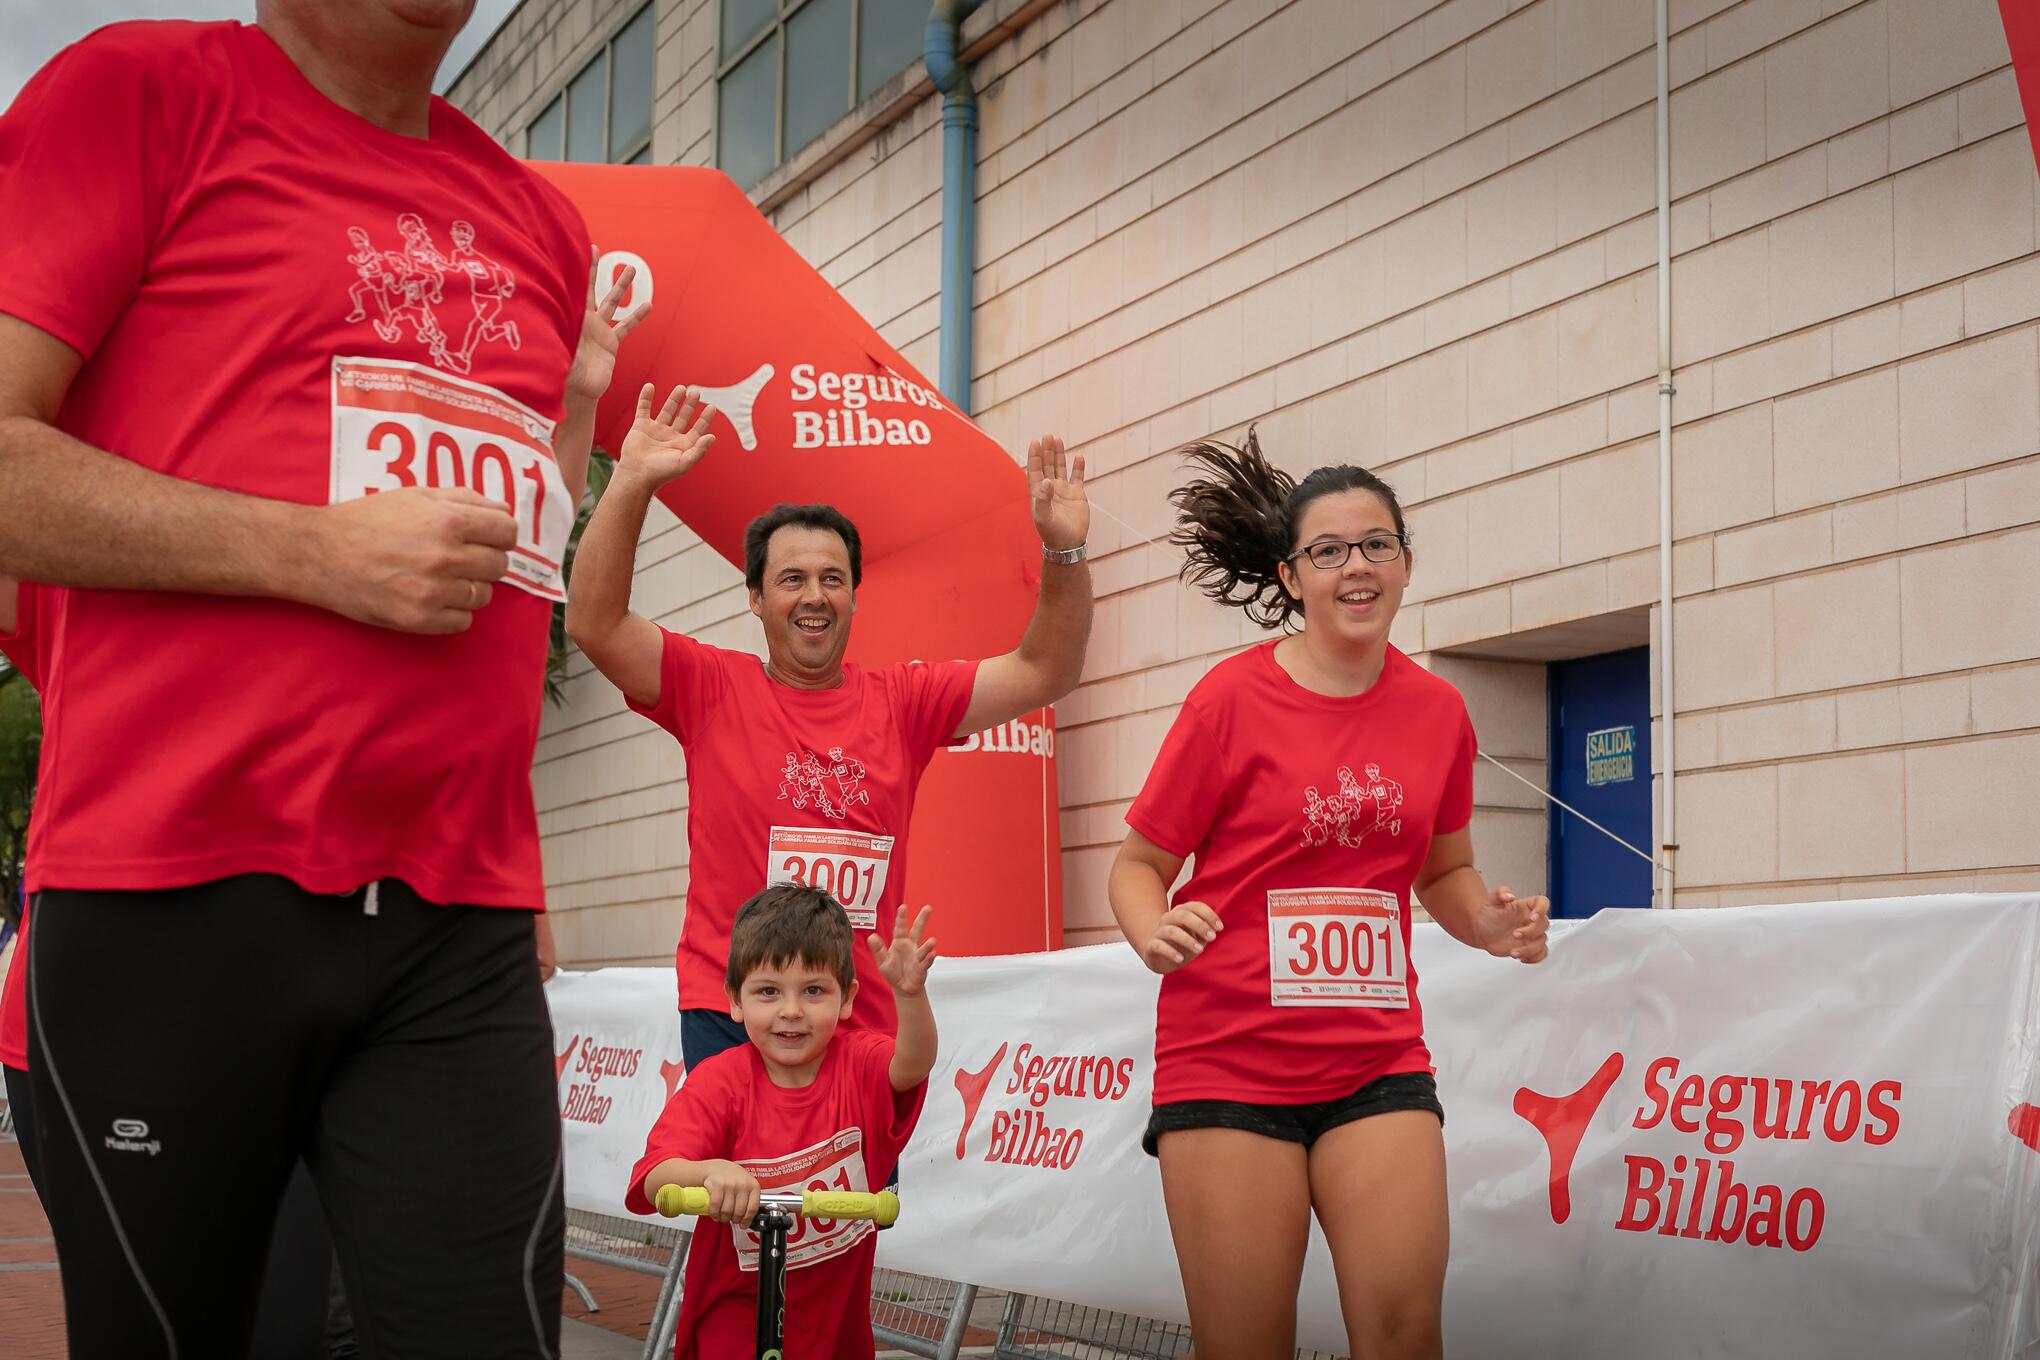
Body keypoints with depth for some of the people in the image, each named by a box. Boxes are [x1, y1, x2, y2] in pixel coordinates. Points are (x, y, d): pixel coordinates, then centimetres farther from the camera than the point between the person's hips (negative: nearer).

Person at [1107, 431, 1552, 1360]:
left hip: (1378, 1064, 3)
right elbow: (1138, 866, 1)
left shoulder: (1436, 709, 6)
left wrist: (1492, 924, 0)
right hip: (1229, 1061, -3)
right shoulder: (1233, 697, -5)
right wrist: (1155, 932, -20)